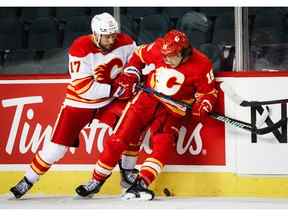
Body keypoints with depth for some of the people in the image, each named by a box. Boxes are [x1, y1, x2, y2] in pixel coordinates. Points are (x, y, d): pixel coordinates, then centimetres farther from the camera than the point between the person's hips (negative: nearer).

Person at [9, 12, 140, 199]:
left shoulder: (125, 43, -14)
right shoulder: (81, 49, -26)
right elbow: (83, 87, -28)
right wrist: (115, 88, -31)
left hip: (112, 99, 4)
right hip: (81, 101, -3)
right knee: (58, 144, -6)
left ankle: (128, 173, 3)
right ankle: (28, 181, 10)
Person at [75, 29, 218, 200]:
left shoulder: (201, 65, -16)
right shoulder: (158, 48, -12)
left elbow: (209, 91, -5)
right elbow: (139, 55, 9)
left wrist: (202, 106, -23)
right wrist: (130, 75, -1)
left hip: (173, 108, -2)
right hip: (147, 98, 2)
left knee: (163, 145, -25)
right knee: (119, 139, -4)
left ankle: (140, 185, -29)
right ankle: (97, 180, 7)